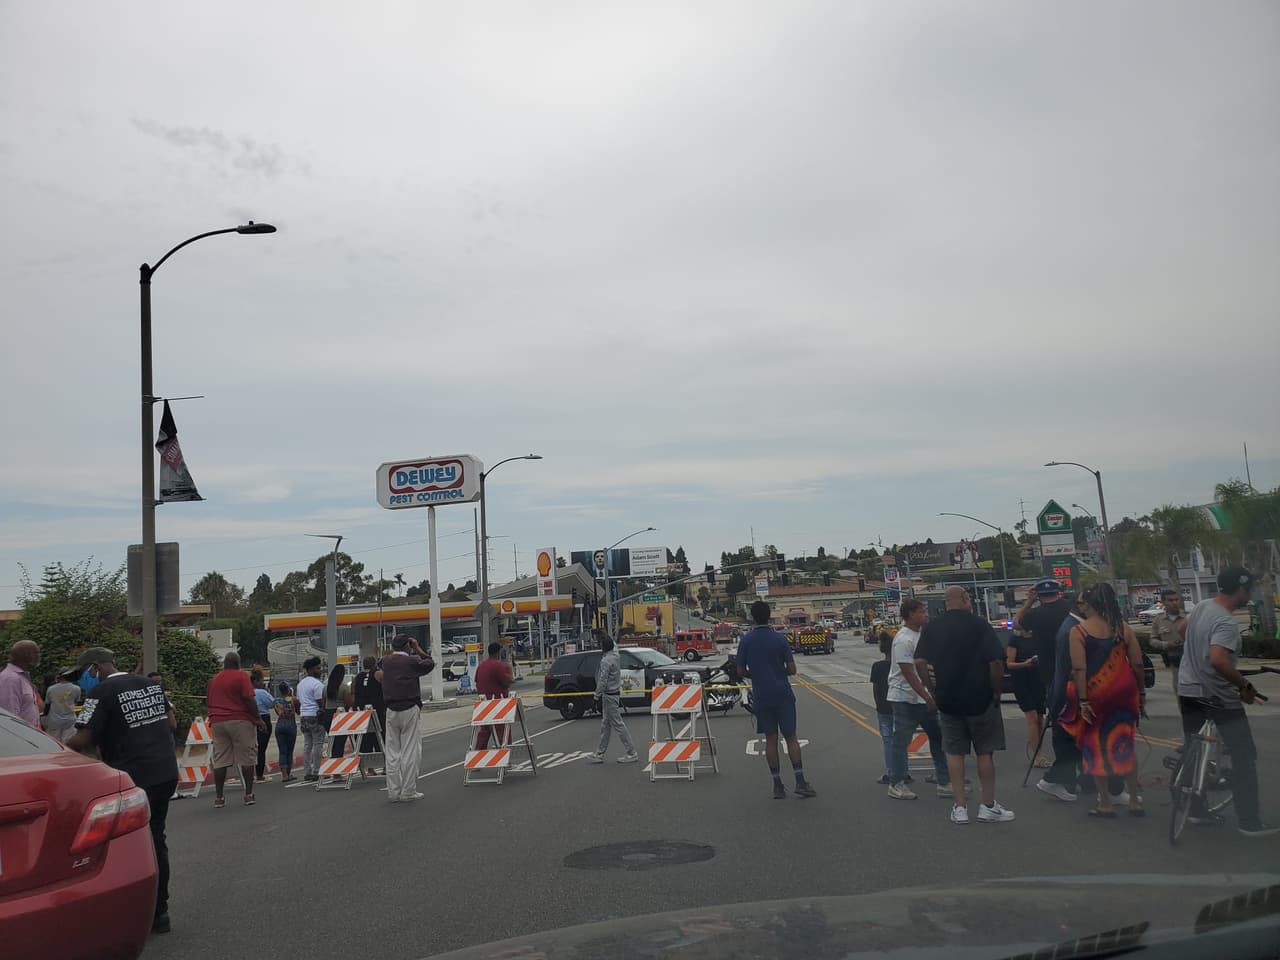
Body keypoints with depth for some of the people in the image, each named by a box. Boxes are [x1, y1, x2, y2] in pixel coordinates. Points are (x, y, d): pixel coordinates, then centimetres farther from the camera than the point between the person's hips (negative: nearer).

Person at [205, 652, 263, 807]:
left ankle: (218, 797, 5)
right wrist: (257, 718, -6)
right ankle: (249, 795, 1)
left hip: (217, 723, 5)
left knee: (220, 761, 6)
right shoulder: (241, 676, -5)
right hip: (240, 721, -5)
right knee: (246, 759, 2)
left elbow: (207, 703, 16)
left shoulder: (213, 679, 13)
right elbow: (249, 699, -12)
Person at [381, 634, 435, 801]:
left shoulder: (386, 662, 3)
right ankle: (408, 792, 2)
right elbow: (430, 664, 5)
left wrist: (394, 650, 18)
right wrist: (418, 650, 10)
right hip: (410, 709, -5)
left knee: (392, 752, 8)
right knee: (410, 752, 1)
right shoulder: (411, 661, -10)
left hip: (391, 710, 5)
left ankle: (393, 792, 11)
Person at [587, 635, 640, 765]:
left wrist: (597, 694, -15)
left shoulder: (606, 660, -20)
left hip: (609, 696, -10)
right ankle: (599, 754, 20)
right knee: (605, 725, 14)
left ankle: (632, 753, 0)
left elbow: (603, 680, -20)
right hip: (614, 693, 10)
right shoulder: (614, 656, 7)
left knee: (618, 724, -4)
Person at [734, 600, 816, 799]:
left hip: (761, 697, 1)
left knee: (770, 739, 7)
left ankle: (778, 785, 9)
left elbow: (741, 670, 0)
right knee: (791, 737, 6)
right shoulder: (779, 638, -6)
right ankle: (800, 782, 2)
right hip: (782, 694, -1)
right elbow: (792, 669, -7)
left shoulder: (746, 640, -4)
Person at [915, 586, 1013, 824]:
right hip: (980, 698, -3)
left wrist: (933, 688, 9)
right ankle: (988, 806, 14)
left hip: (947, 699, 3)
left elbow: (920, 663, -2)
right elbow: (996, 662, -15)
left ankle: (960, 807, 9)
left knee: (954, 752, 8)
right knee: (985, 751, 8)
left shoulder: (932, 628, 2)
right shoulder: (979, 625, -10)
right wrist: (996, 691, -3)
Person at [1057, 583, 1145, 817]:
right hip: (1124, 693, 4)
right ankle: (1134, 800, 20)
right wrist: (1140, 692, 12)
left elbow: (1079, 669, -16)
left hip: (1094, 695, -4)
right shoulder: (1123, 628, 1)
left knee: (1095, 748, 8)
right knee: (1124, 745, 16)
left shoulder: (1078, 631, -10)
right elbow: (1137, 664, 1)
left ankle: (1105, 804, 13)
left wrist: (1083, 701, -14)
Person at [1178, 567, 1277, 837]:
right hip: (1218, 696, -9)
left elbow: (1183, 628, 24)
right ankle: (1249, 822, -1)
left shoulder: (1201, 607, 3)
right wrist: (1244, 685, -24)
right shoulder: (1226, 622, -24)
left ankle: (1195, 809, 24)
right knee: (1244, 756, -1)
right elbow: (1218, 660, -37)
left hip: (1188, 690, 9)